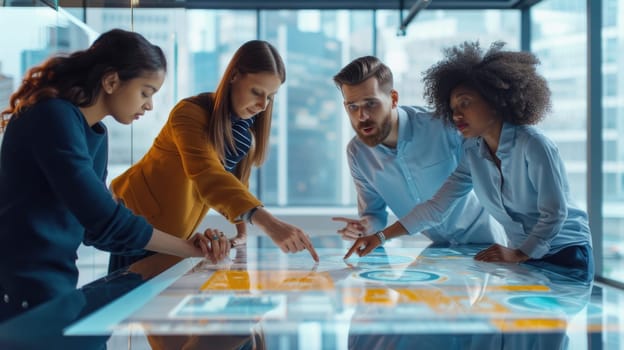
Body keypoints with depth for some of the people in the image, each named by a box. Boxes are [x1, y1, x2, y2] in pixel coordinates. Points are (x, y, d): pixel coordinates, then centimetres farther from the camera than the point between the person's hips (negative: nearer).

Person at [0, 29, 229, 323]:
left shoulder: (96, 134, 9)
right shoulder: (54, 116, -18)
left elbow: (95, 227, 8)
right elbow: (104, 220, -24)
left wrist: (190, 246, -2)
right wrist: (192, 250, -13)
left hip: (57, 284, 9)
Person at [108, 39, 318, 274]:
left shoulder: (247, 128, -3)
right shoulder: (191, 113, -26)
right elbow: (206, 174, -43)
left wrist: (241, 223, -15)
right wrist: (267, 222, -56)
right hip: (137, 216, -6)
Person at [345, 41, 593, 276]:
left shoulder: (533, 146, -21)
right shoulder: (472, 153, -2)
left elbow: (554, 212, -20)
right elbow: (435, 208, -5)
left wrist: (518, 254, -29)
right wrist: (381, 237, -12)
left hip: (565, 255, -5)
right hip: (524, 256, 5)